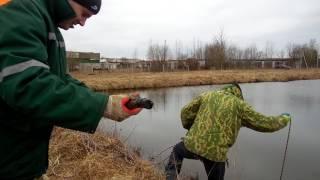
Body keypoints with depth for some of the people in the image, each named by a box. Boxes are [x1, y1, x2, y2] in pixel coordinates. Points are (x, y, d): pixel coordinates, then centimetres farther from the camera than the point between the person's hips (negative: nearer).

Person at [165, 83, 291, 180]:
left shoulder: (207, 95, 12)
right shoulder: (240, 105, 6)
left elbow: (186, 112, 8)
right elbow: (266, 124, 8)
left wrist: (189, 127, 28)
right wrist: (284, 118, 28)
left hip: (193, 144, 1)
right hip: (215, 153, -1)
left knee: (177, 151, 34)